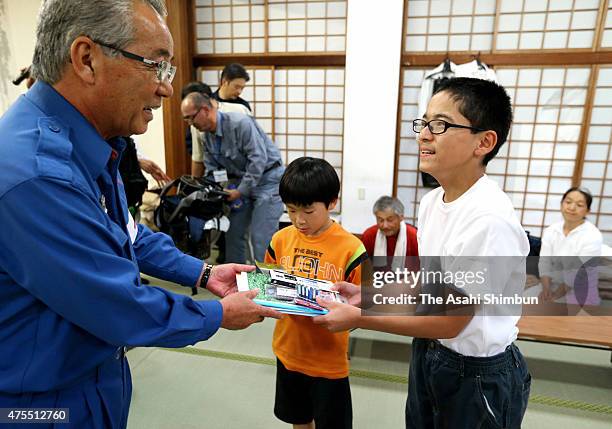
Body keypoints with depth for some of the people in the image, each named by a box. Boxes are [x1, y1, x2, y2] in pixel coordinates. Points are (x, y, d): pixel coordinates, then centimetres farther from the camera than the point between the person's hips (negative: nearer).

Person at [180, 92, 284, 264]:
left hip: (267, 177, -8)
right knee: (233, 232, 9)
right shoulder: (207, 136, 5)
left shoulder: (239, 123, -22)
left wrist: (241, 191, -20)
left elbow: (258, 158, -25)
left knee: (261, 237, -11)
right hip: (242, 180, 8)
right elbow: (212, 169, 11)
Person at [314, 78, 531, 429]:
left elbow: (449, 321, -24)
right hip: (427, 353, 7)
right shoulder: (431, 202, -5)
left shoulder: (490, 220, -29)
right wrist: (366, 293, -1)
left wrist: (358, 317, -22)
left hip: (479, 376, -6)